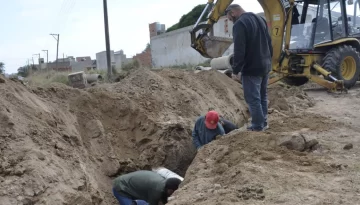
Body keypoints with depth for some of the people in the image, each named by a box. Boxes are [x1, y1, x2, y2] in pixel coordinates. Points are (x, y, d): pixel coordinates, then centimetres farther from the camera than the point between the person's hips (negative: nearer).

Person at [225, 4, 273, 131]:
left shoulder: (239, 24, -15)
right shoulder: (260, 19, 13)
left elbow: (239, 51, -22)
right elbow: (269, 43, 19)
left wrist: (235, 70, -17)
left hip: (251, 68, -9)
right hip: (265, 66, 9)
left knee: (253, 98, -2)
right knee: (262, 96, 17)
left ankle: (258, 126, 2)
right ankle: (263, 122, 25)